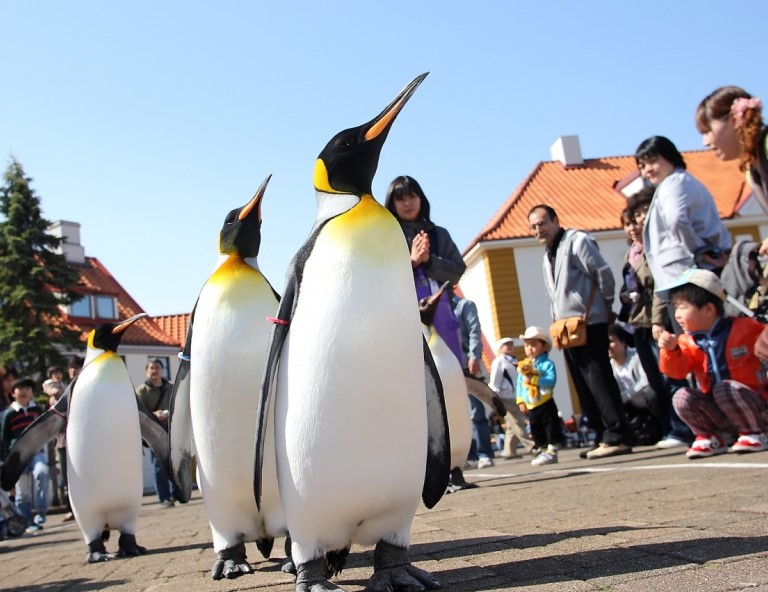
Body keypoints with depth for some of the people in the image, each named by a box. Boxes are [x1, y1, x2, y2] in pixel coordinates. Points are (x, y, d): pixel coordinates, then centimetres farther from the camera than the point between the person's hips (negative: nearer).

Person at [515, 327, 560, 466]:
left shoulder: (547, 364, -10)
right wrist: (520, 401, -1)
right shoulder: (522, 366, 6)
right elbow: (519, 385, 7)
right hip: (531, 407, 6)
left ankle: (552, 452, 3)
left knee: (551, 427, -3)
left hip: (546, 404, -6)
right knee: (536, 430, 12)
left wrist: (533, 379, -29)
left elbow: (551, 380, -24)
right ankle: (544, 451, 22)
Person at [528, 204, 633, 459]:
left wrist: (605, 307, 0)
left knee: (599, 382, -11)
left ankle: (617, 437, -8)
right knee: (584, 388, 8)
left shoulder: (577, 241, -5)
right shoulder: (547, 256, 20)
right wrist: (558, 320, 11)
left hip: (589, 325, -9)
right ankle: (603, 438, 13)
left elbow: (604, 273, -9)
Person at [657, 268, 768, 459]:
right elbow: (677, 370, -15)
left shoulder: (744, 328, -7)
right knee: (682, 397, -21)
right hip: (717, 411, 3)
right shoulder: (688, 342, 0)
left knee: (724, 389, -32)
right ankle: (711, 437, 0)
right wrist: (671, 350, -31)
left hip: (752, 404, -3)